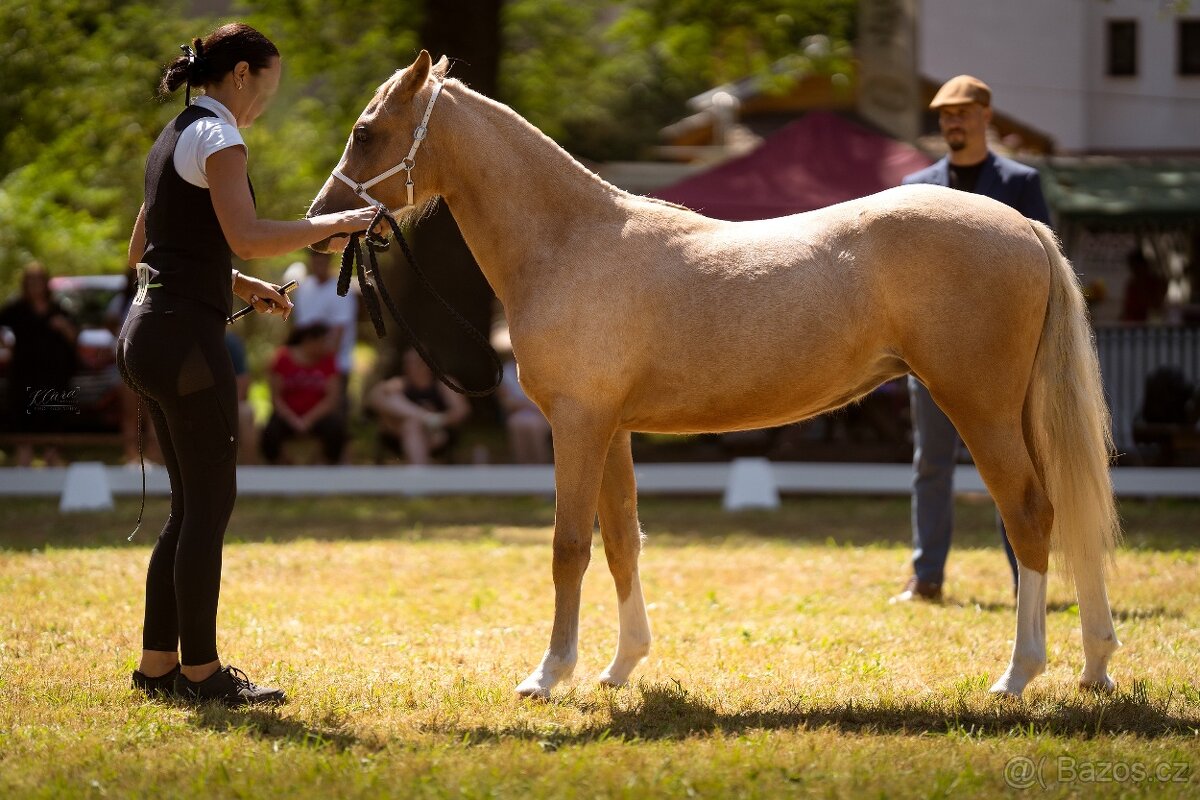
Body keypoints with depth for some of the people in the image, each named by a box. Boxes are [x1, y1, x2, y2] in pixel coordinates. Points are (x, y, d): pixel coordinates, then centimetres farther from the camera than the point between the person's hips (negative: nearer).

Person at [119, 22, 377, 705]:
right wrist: (331, 224, -13)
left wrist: (242, 285, 21)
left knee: (192, 506, 14)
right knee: (212, 505, -4)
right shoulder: (218, 137, -11)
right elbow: (248, 236, -25)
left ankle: (158, 663, 17)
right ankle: (201, 669, 0)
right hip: (188, 336, -10)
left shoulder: (175, 137, 18)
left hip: (150, 332, 10)